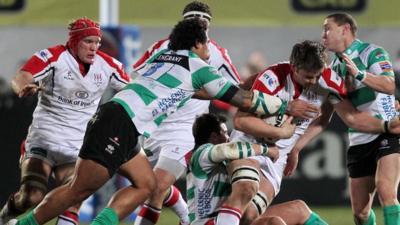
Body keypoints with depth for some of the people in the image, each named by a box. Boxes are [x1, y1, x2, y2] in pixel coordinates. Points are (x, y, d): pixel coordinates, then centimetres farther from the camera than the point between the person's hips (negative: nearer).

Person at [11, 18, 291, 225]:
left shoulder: (162, 56, 23)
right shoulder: (197, 67, 2)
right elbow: (243, 99, 5)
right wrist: (279, 105, 17)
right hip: (119, 125, -9)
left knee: (145, 184, 11)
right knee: (79, 190, -6)